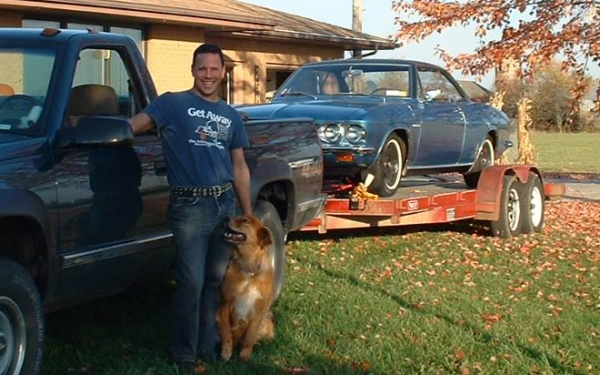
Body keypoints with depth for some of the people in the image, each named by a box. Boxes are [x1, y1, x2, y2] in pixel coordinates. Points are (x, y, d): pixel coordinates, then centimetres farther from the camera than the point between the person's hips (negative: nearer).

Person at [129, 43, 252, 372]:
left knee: (217, 281, 11)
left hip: (226, 204, 5)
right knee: (192, 283, -4)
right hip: (190, 206, -5)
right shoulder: (172, 104, 1)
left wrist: (248, 213, 16)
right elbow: (131, 125, -10)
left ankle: (208, 345, 25)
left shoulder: (231, 116, 16)